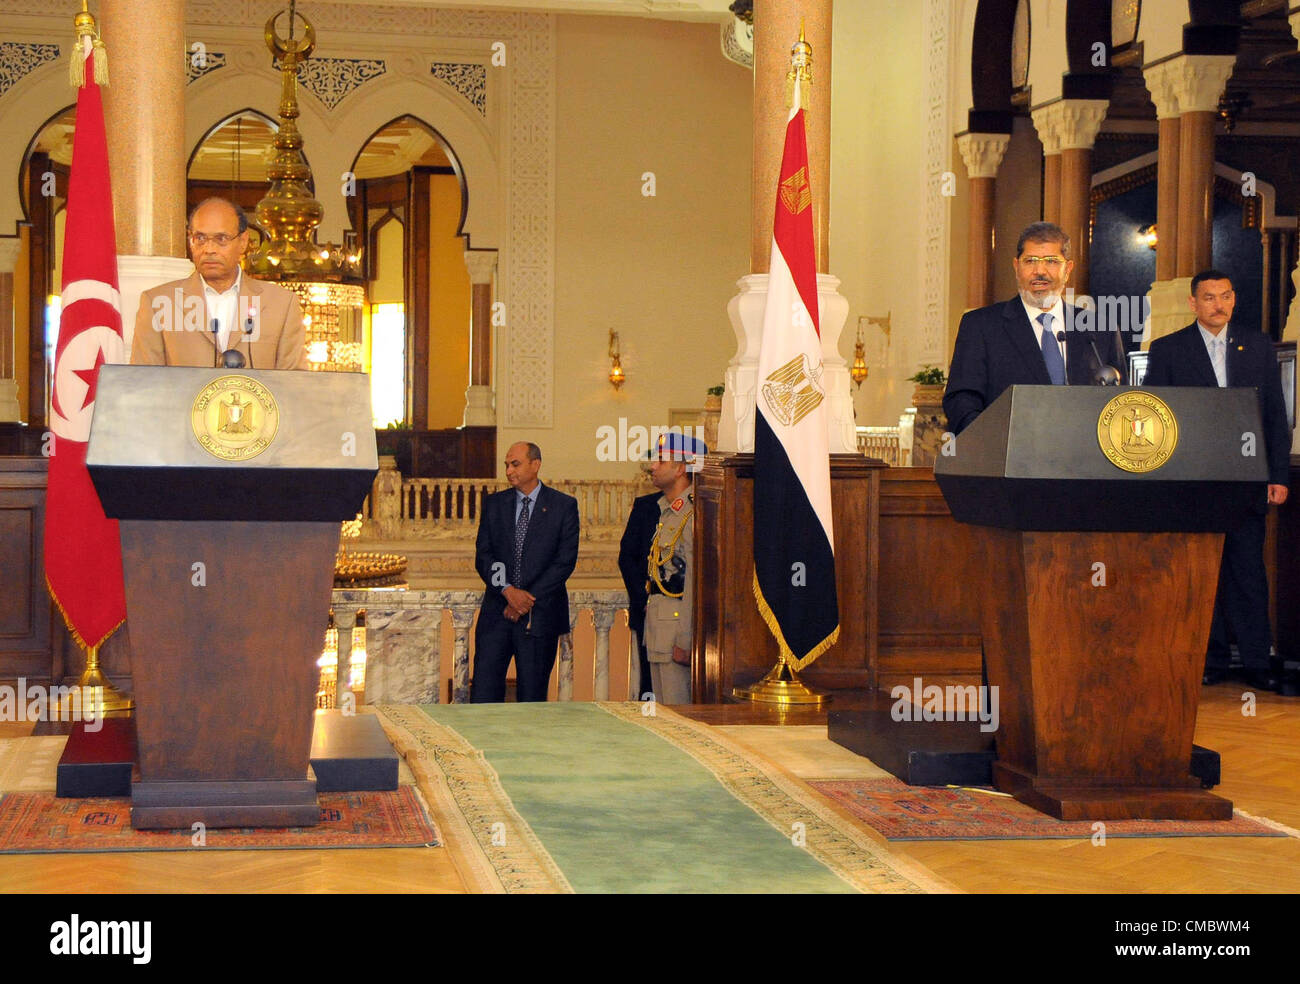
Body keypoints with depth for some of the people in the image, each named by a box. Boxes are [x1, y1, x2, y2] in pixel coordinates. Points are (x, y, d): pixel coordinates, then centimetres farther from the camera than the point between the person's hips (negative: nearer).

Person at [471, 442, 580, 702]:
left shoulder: (563, 506, 1)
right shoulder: (494, 504, 9)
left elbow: (566, 561, -5)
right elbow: (482, 556, 4)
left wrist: (528, 598, -11)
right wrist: (508, 590, -13)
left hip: (541, 614, -2)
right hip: (497, 612, 2)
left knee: (532, 696, 2)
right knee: (483, 691, -4)